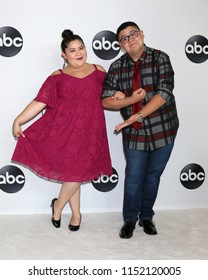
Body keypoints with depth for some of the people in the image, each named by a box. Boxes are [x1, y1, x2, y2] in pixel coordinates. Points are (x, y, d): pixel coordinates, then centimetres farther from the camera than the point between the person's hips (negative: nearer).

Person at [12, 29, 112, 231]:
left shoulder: (98, 71, 9)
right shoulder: (57, 77, 4)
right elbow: (39, 102, -2)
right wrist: (18, 121, -11)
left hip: (88, 131, 2)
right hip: (63, 130, -1)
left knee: (78, 171, 2)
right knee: (72, 172, 3)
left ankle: (58, 205, 28)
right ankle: (76, 214, 26)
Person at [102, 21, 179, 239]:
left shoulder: (160, 58, -7)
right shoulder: (117, 67, 0)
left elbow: (164, 93, -17)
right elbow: (106, 100, -2)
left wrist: (136, 116, -22)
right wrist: (133, 99, -18)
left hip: (162, 129, -1)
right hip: (134, 133, 1)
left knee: (153, 175, 13)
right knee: (133, 177, 7)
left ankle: (146, 217, 33)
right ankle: (130, 220, 27)